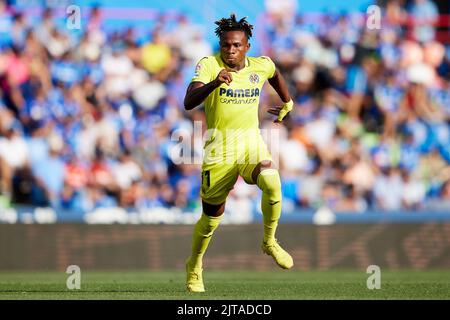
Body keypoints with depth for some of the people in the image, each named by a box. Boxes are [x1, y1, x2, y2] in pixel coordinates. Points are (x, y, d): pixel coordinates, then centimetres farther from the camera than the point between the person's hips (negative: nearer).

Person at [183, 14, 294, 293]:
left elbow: (276, 75, 28)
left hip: (252, 143, 2)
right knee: (212, 214, 7)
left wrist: (287, 104, 33)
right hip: (219, 146, -2)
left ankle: (270, 242, -5)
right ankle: (195, 267, 33)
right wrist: (214, 83, -41)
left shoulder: (261, 66, 1)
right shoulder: (209, 65, -12)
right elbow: (189, 102, -26)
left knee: (271, 182, -29)